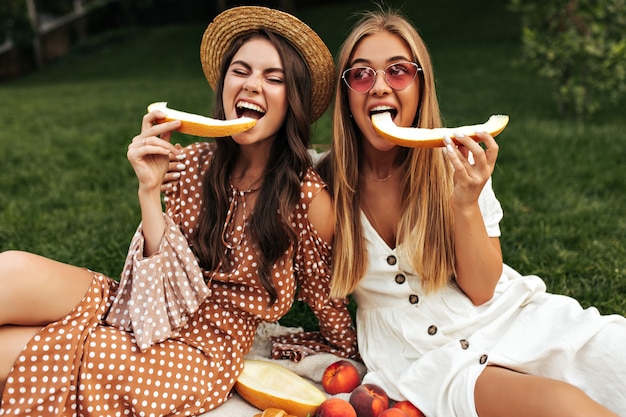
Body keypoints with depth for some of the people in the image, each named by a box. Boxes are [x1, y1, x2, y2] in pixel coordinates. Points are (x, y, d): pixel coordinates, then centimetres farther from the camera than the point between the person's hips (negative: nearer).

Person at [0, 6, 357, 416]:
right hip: (146, 315, 4)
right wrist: (150, 190, -17)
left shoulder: (309, 200, -13)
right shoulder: (191, 164, -2)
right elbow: (170, 284, -7)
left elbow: (330, 308, 2)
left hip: (202, 355, -4)